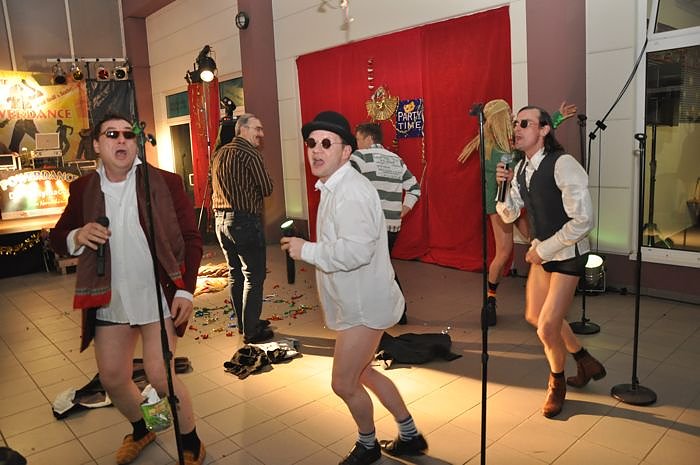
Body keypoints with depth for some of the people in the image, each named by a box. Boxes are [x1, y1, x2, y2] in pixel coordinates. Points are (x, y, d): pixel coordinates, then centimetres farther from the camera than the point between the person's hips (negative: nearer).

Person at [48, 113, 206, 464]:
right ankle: (141, 430, 45)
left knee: (160, 376, -8)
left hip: (160, 297, -4)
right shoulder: (83, 189, 2)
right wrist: (76, 237, -15)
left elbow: (192, 238, -6)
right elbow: (56, 239, 10)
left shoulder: (165, 183, -7)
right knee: (112, 379, 14)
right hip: (110, 301, 5)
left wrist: (186, 291, -13)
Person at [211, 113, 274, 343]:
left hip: (221, 219, 9)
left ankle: (244, 323, 27)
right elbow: (267, 188, -10)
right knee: (253, 276, -2)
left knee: (235, 273, 16)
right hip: (245, 220, -9)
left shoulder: (219, 154, 14)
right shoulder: (250, 153, -11)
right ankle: (251, 331, 2)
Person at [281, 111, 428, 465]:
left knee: (344, 383, 2)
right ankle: (410, 436, 39)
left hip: (363, 304, -11)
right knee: (362, 374, 22)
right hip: (354, 301, 11)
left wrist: (306, 250, -22)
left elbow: (355, 250, -33)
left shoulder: (350, 191, -23)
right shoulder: (333, 187, 11)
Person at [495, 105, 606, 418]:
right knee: (534, 316, 18)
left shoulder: (562, 164, -24)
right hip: (542, 252, 8)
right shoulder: (521, 168, 1)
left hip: (567, 254, -8)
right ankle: (584, 360, 43)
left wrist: (543, 250, -20)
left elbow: (583, 221, -27)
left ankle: (557, 383, 26)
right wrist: (502, 184, -12)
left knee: (547, 327, -6)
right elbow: (509, 215, 6)